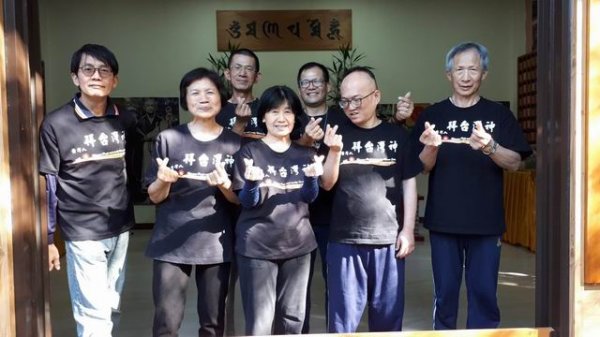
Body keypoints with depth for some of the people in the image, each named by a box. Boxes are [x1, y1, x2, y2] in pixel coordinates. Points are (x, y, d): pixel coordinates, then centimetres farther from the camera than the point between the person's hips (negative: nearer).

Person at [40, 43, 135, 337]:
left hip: (120, 228, 4)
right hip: (82, 231, -4)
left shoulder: (125, 121, 2)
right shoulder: (56, 124, -9)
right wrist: (47, 239, -3)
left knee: (111, 308, 15)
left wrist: (129, 210, 11)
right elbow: (47, 185, -5)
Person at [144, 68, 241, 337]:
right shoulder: (168, 139, -2)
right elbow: (155, 197, 2)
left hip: (216, 243, 2)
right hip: (172, 242, -1)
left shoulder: (234, 143, 3)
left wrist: (225, 186, -16)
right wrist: (164, 180, -20)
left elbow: (239, 199, 5)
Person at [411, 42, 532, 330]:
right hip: (443, 220, 0)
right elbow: (424, 167, -1)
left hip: (486, 221, 0)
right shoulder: (433, 115, 2)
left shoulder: (499, 115, 2)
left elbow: (514, 163, -4)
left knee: (484, 291, 8)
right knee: (445, 292, 10)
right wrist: (431, 147, -23)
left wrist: (490, 147, -24)